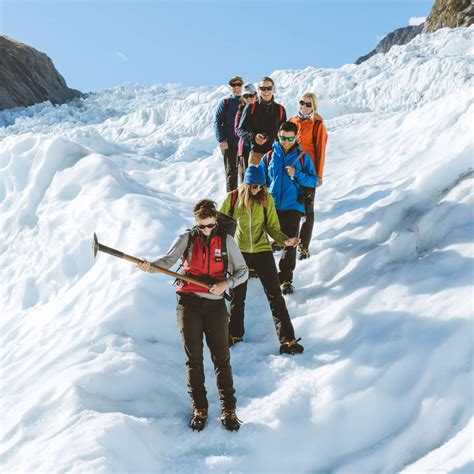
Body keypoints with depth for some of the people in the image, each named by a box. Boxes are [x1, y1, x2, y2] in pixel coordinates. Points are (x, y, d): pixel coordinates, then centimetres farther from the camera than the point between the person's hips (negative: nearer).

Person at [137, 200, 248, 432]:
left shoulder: (226, 241, 3)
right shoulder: (186, 239, 3)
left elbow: (242, 271, 5)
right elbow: (167, 260, -7)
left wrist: (226, 283, -13)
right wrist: (149, 266, -27)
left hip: (215, 304, 0)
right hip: (189, 303, 0)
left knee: (221, 358, -1)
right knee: (193, 358, 4)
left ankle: (229, 410, 7)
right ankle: (199, 409, 16)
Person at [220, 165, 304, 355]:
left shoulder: (266, 198, -4)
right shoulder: (233, 198, -6)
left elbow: (272, 227, -1)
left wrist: (285, 240, -18)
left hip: (262, 251, 0)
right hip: (239, 252, 0)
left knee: (275, 295, -4)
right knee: (237, 296, 14)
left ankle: (287, 340, 0)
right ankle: (235, 334, 35)